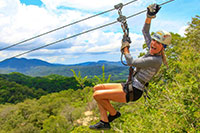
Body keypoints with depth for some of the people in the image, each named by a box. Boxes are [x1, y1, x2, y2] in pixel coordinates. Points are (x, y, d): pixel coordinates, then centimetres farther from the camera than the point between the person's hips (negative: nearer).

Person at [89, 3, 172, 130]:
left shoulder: (156, 60, -21)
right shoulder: (153, 51, 6)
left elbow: (132, 62, -22)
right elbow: (145, 31, 15)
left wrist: (125, 49, -6)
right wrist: (149, 15, 3)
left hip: (133, 92, -10)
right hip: (129, 86, 10)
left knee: (97, 95, -16)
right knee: (97, 88, 7)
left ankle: (114, 114, 11)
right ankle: (104, 122, 8)